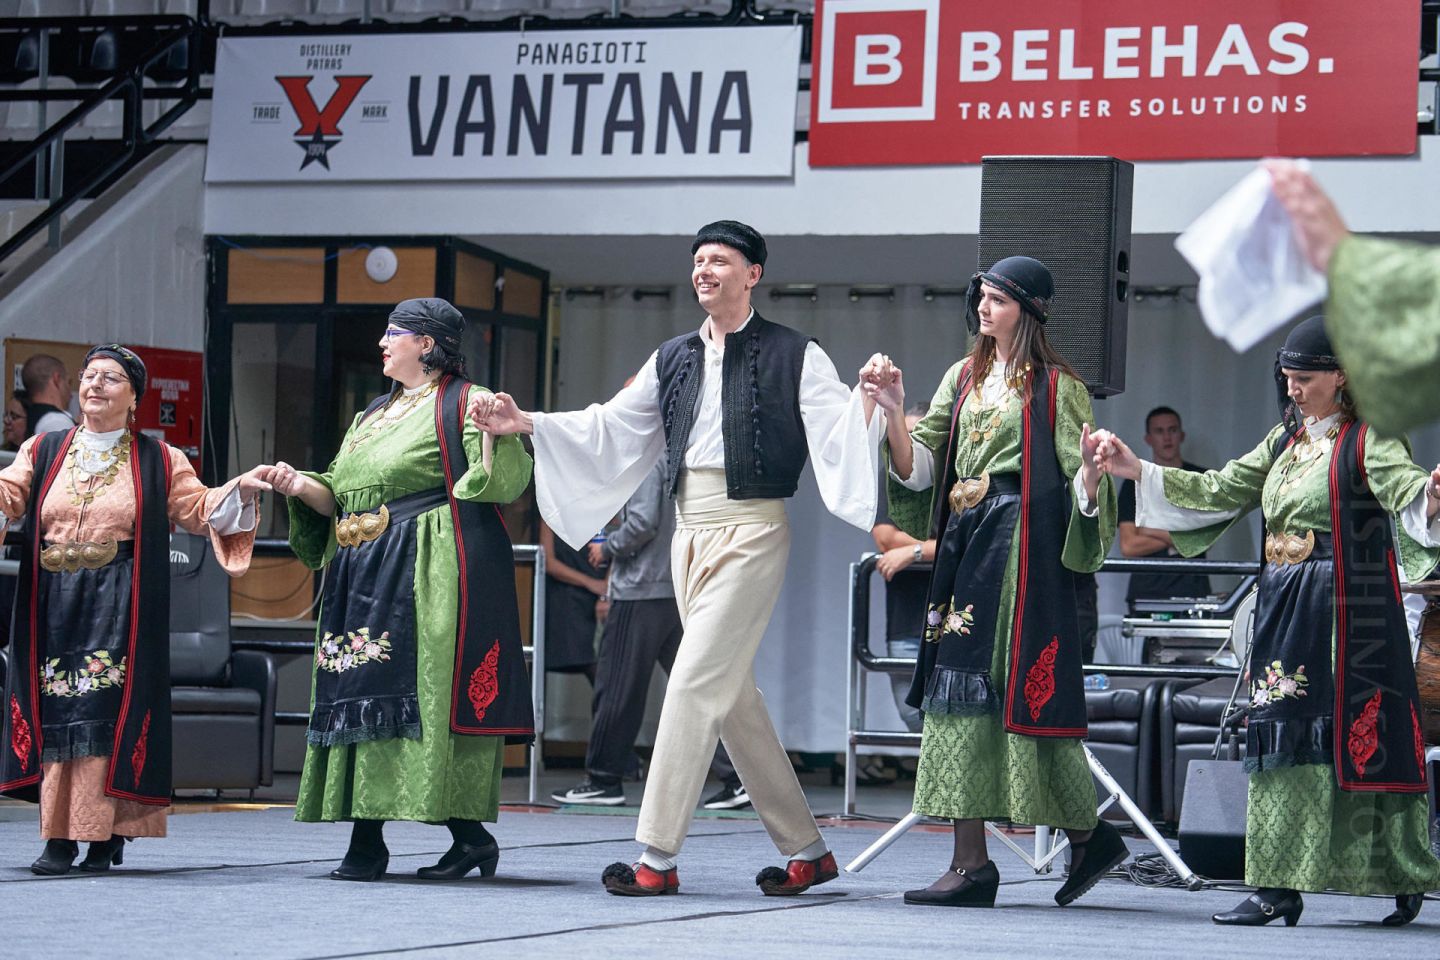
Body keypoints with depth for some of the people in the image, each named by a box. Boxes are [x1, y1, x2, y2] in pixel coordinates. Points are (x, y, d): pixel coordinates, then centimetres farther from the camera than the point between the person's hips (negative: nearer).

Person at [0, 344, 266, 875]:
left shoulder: (157, 461, 9)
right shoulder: (44, 451, 13)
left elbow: (199, 509, 6)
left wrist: (238, 491, -10)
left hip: (118, 607, -2)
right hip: (54, 604, 2)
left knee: (108, 712, -9)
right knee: (56, 713, -3)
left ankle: (106, 836, -6)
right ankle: (59, 837, -2)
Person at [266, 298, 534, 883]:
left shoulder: (462, 402, -1)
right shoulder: (371, 417, 24)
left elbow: (505, 478, -13)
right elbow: (341, 499, 21)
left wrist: (495, 432, -30)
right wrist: (303, 487, 4)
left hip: (431, 573, -8)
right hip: (364, 575, 8)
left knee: (431, 692, -12)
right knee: (361, 692, 2)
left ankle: (470, 834, -9)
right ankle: (366, 843, 3)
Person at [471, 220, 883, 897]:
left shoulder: (794, 356, -2)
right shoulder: (673, 359, 15)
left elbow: (838, 430, -11)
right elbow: (609, 428, 16)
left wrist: (867, 399, -31)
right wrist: (527, 424, 6)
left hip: (751, 531, -7)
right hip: (691, 532, 7)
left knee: (694, 683, -13)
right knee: (731, 694, 8)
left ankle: (656, 858, -11)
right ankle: (806, 851, 18)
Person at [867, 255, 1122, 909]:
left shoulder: (1056, 387, -2)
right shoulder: (964, 378, 16)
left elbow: (1078, 488, -7)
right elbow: (919, 469, 9)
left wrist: (1090, 466, -29)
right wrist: (894, 414, -6)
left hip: (1022, 553, -6)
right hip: (966, 549, 6)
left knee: (1017, 693, -10)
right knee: (960, 691, 1)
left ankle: (1086, 835, 1)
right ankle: (970, 862, 1)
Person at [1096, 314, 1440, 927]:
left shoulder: (1368, 440, -6)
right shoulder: (1285, 440, 17)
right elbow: (1218, 491, 20)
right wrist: (1137, 471, 15)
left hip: (1346, 613, -7)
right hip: (1285, 611, 7)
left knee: (1346, 736, -9)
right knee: (1282, 738, 4)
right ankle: (1278, 888, 7)